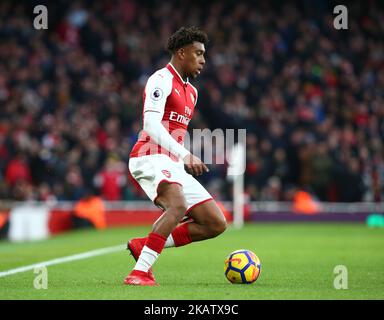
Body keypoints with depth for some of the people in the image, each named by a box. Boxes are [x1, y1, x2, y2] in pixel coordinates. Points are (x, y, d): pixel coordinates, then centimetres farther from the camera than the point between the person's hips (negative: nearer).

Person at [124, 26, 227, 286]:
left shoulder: (191, 91, 22)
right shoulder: (162, 80, -7)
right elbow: (151, 125, -21)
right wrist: (185, 154, -31)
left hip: (173, 166, 9)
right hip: (151, 158, -9)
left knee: (216, 224, 1)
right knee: (178, 206, -36)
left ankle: (144, 245, 2)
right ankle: (140, 273, -35)